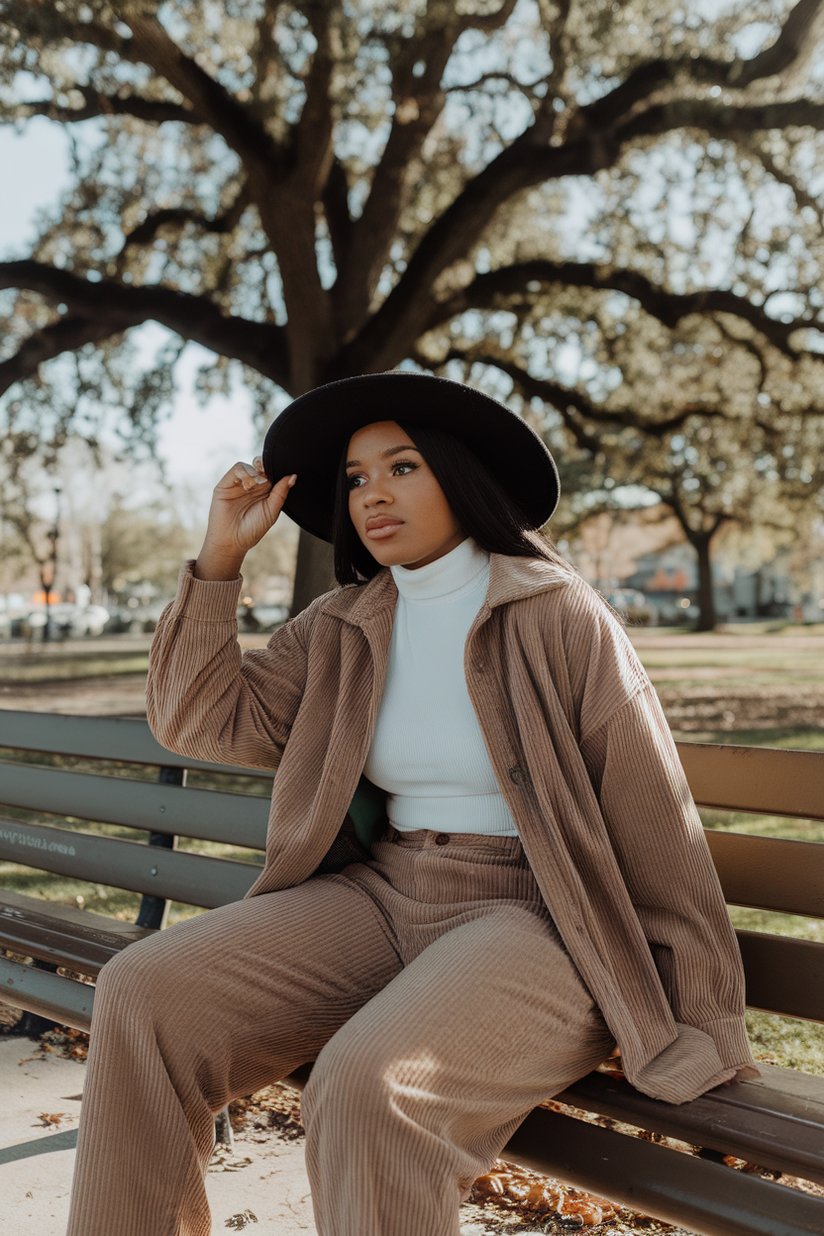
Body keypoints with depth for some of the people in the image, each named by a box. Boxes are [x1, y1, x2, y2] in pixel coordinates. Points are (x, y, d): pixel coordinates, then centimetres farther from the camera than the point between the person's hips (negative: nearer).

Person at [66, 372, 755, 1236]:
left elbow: (655, 823, -7)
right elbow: (202, 720, 5)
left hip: (536, 922, -5)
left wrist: (702, 1025, -4)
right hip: (382, 899, 6)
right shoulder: (341, 629, 8)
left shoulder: (560, 618, -8)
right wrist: (221, 553, -3)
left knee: (369, 1085, -33)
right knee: (143, 998, -12)